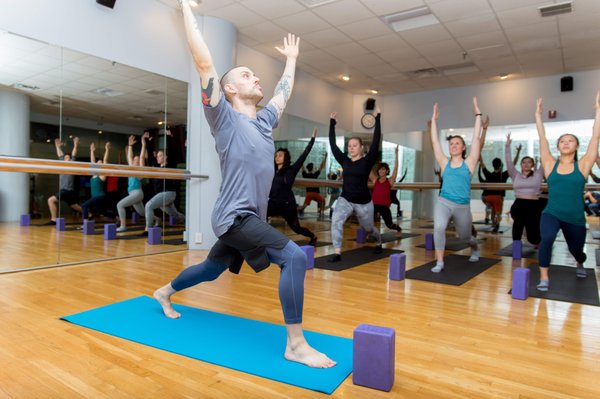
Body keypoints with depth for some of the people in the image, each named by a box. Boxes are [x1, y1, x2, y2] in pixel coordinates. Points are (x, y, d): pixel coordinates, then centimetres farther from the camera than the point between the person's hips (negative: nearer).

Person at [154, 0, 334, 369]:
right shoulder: (225, 118, -6)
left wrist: (292, 58, 38)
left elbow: (284, 91, 30)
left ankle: (164, 293, 48)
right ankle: (296, 344, -12)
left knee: (211, 270, 23)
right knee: (295, 256, -22)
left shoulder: (264, 120, 13)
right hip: (235, 216, -8)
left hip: (250, 217, 8)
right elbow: (204, 62, -8)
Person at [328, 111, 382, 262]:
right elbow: (333, 145, 1)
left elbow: (376, 142, -17)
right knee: (336, 221, -26)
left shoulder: (367, 161, -8)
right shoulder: (344, 161, 1)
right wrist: (332, 123, 1)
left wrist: (377, 119, -18)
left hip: (363, 202, -2)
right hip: (345, 199, 2)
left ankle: (379, 242, 53)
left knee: (368, 228, 19)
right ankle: (337, 253, -20)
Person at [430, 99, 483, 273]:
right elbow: (435, 141, 5)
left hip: (463, 206, 0)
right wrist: (434, 119, 5)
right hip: (443, 202, 0)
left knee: (465, 237, 18)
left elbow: (476, 138, -3)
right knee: (438, 227, -29)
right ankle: (439, 262, -14)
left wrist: (478, 114, -3)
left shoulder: (469, 163, 1)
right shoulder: (444, 163, 5)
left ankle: (475, 247, 56)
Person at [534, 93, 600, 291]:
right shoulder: (550, 165, 1)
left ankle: (580, 264, 58)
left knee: (576, 250, 20)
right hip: (551, 214, -1)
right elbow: (542, 139, 1)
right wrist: (538, 114, 0)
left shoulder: (582, 165, -1)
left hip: (575, 219, 1)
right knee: (547, 239, -31)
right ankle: (544, 278, -15)